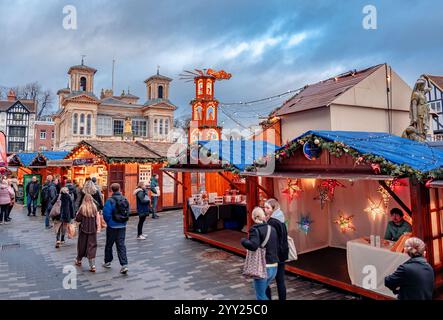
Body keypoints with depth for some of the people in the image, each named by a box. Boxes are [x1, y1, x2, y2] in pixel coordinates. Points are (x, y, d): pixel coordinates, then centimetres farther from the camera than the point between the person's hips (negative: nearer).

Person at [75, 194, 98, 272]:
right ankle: (92, 266, -3)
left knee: (81, 245, 17)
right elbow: (97, 219, -1)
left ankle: (79, 260, 39)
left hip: (83, 229, -1)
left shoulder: (82, 208, -11)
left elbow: (77, 219, -8)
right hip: (93, 230, 1)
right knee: (92, 246, 3)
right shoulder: (94, 208, -5)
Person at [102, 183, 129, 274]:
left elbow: (106, 214, -16)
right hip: (122, 226, 4)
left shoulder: (110, 201, -16)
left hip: (112, 226, -4)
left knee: (109, 244, 16)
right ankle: (124, 264, -4)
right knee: (121, 245, 6)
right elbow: (127, 212, 4)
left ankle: (107, 262, 32)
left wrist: (108, 222, 3)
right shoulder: (125, 200, -1)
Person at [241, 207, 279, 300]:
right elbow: (277, 247, 11)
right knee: (263, 292, 26)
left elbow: (253, 245, -29)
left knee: (261, 296, 8)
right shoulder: (272, 228, 6)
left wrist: (243, 240, -12)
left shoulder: (255, 229, -15)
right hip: (274, 266, 7)